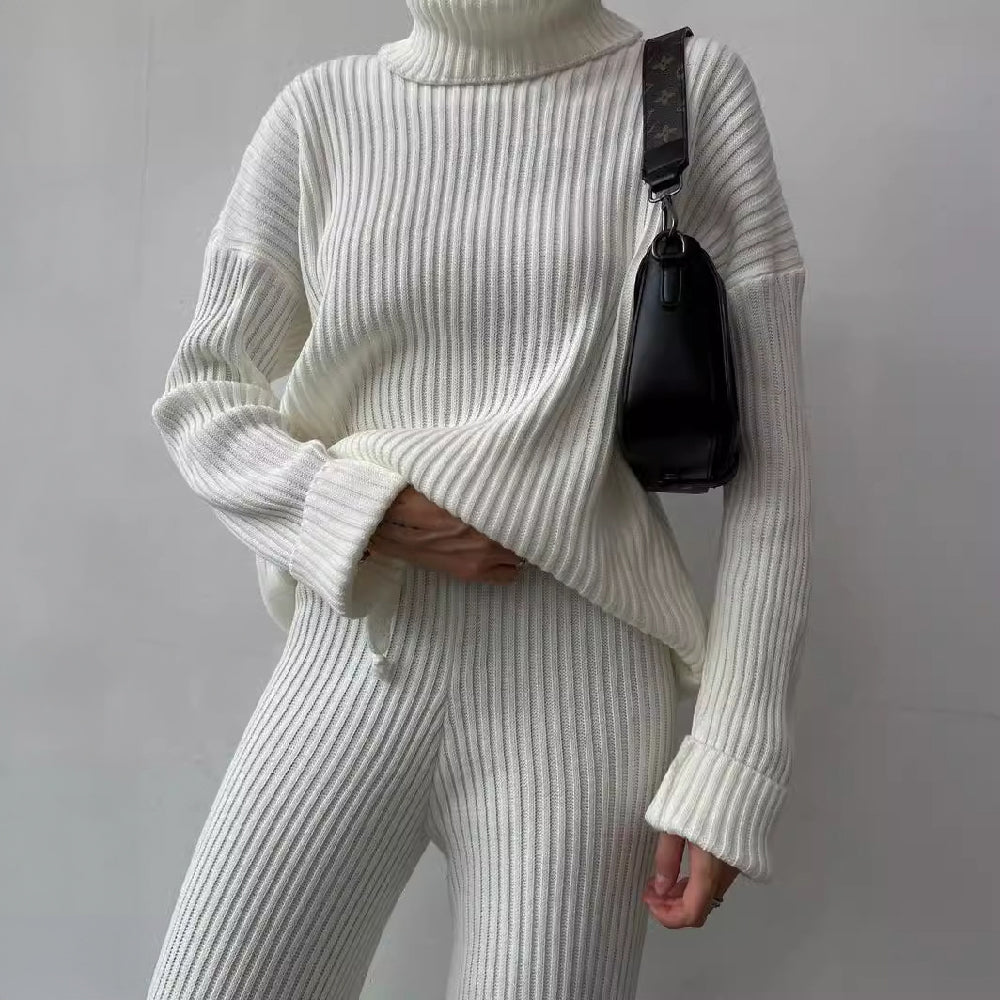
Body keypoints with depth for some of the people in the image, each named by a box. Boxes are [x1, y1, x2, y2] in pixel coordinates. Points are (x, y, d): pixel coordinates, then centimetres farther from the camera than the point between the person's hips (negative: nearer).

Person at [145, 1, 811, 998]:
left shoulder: (695, 91, 0)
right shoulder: (325, 110, 5)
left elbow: (768, 452, -1)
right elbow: (197, 397, 7)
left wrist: (733, 764, -6)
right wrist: (376, 515, -11)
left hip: (577, 692, -1)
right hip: (351, 671, 2)